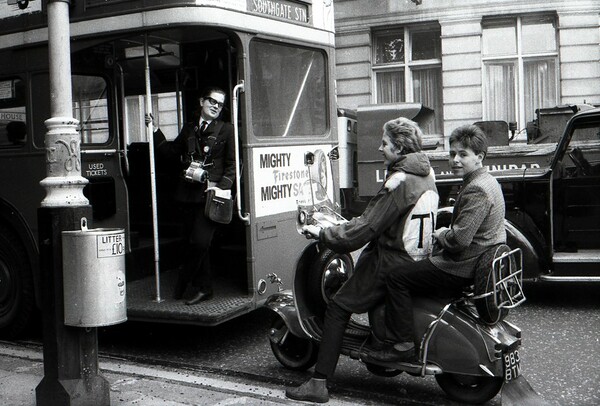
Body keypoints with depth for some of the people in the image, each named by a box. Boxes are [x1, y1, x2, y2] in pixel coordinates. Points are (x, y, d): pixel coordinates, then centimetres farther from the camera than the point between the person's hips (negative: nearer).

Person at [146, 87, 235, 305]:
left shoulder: (226, 130, 4)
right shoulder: (189, 129, 16)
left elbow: (232, 164, 1)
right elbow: (171, 154, 16)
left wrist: (222, 187, -11)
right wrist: (156, 131, 10)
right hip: (188, 194, 4)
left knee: (200, 242, -11)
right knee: (195, 242, 8)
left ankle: (182, 281, 10)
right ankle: (203, 288, 20)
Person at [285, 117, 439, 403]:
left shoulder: (399, 182, -20)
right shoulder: (426, 173, 8)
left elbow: (365, 227, -21)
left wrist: (322, 233, -11)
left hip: (393, 262, -10)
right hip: (420, 259, 10)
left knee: (338, 308, -4)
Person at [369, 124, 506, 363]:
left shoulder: (476, 191, -21)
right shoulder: (485, 182, 14)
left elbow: (460, 238, -27)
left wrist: (440, 236, -8)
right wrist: (445, 233, 11)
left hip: (465, 268, -11)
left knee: (397, 278, -13)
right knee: (412, 268, 27)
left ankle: (403, 345, -11)